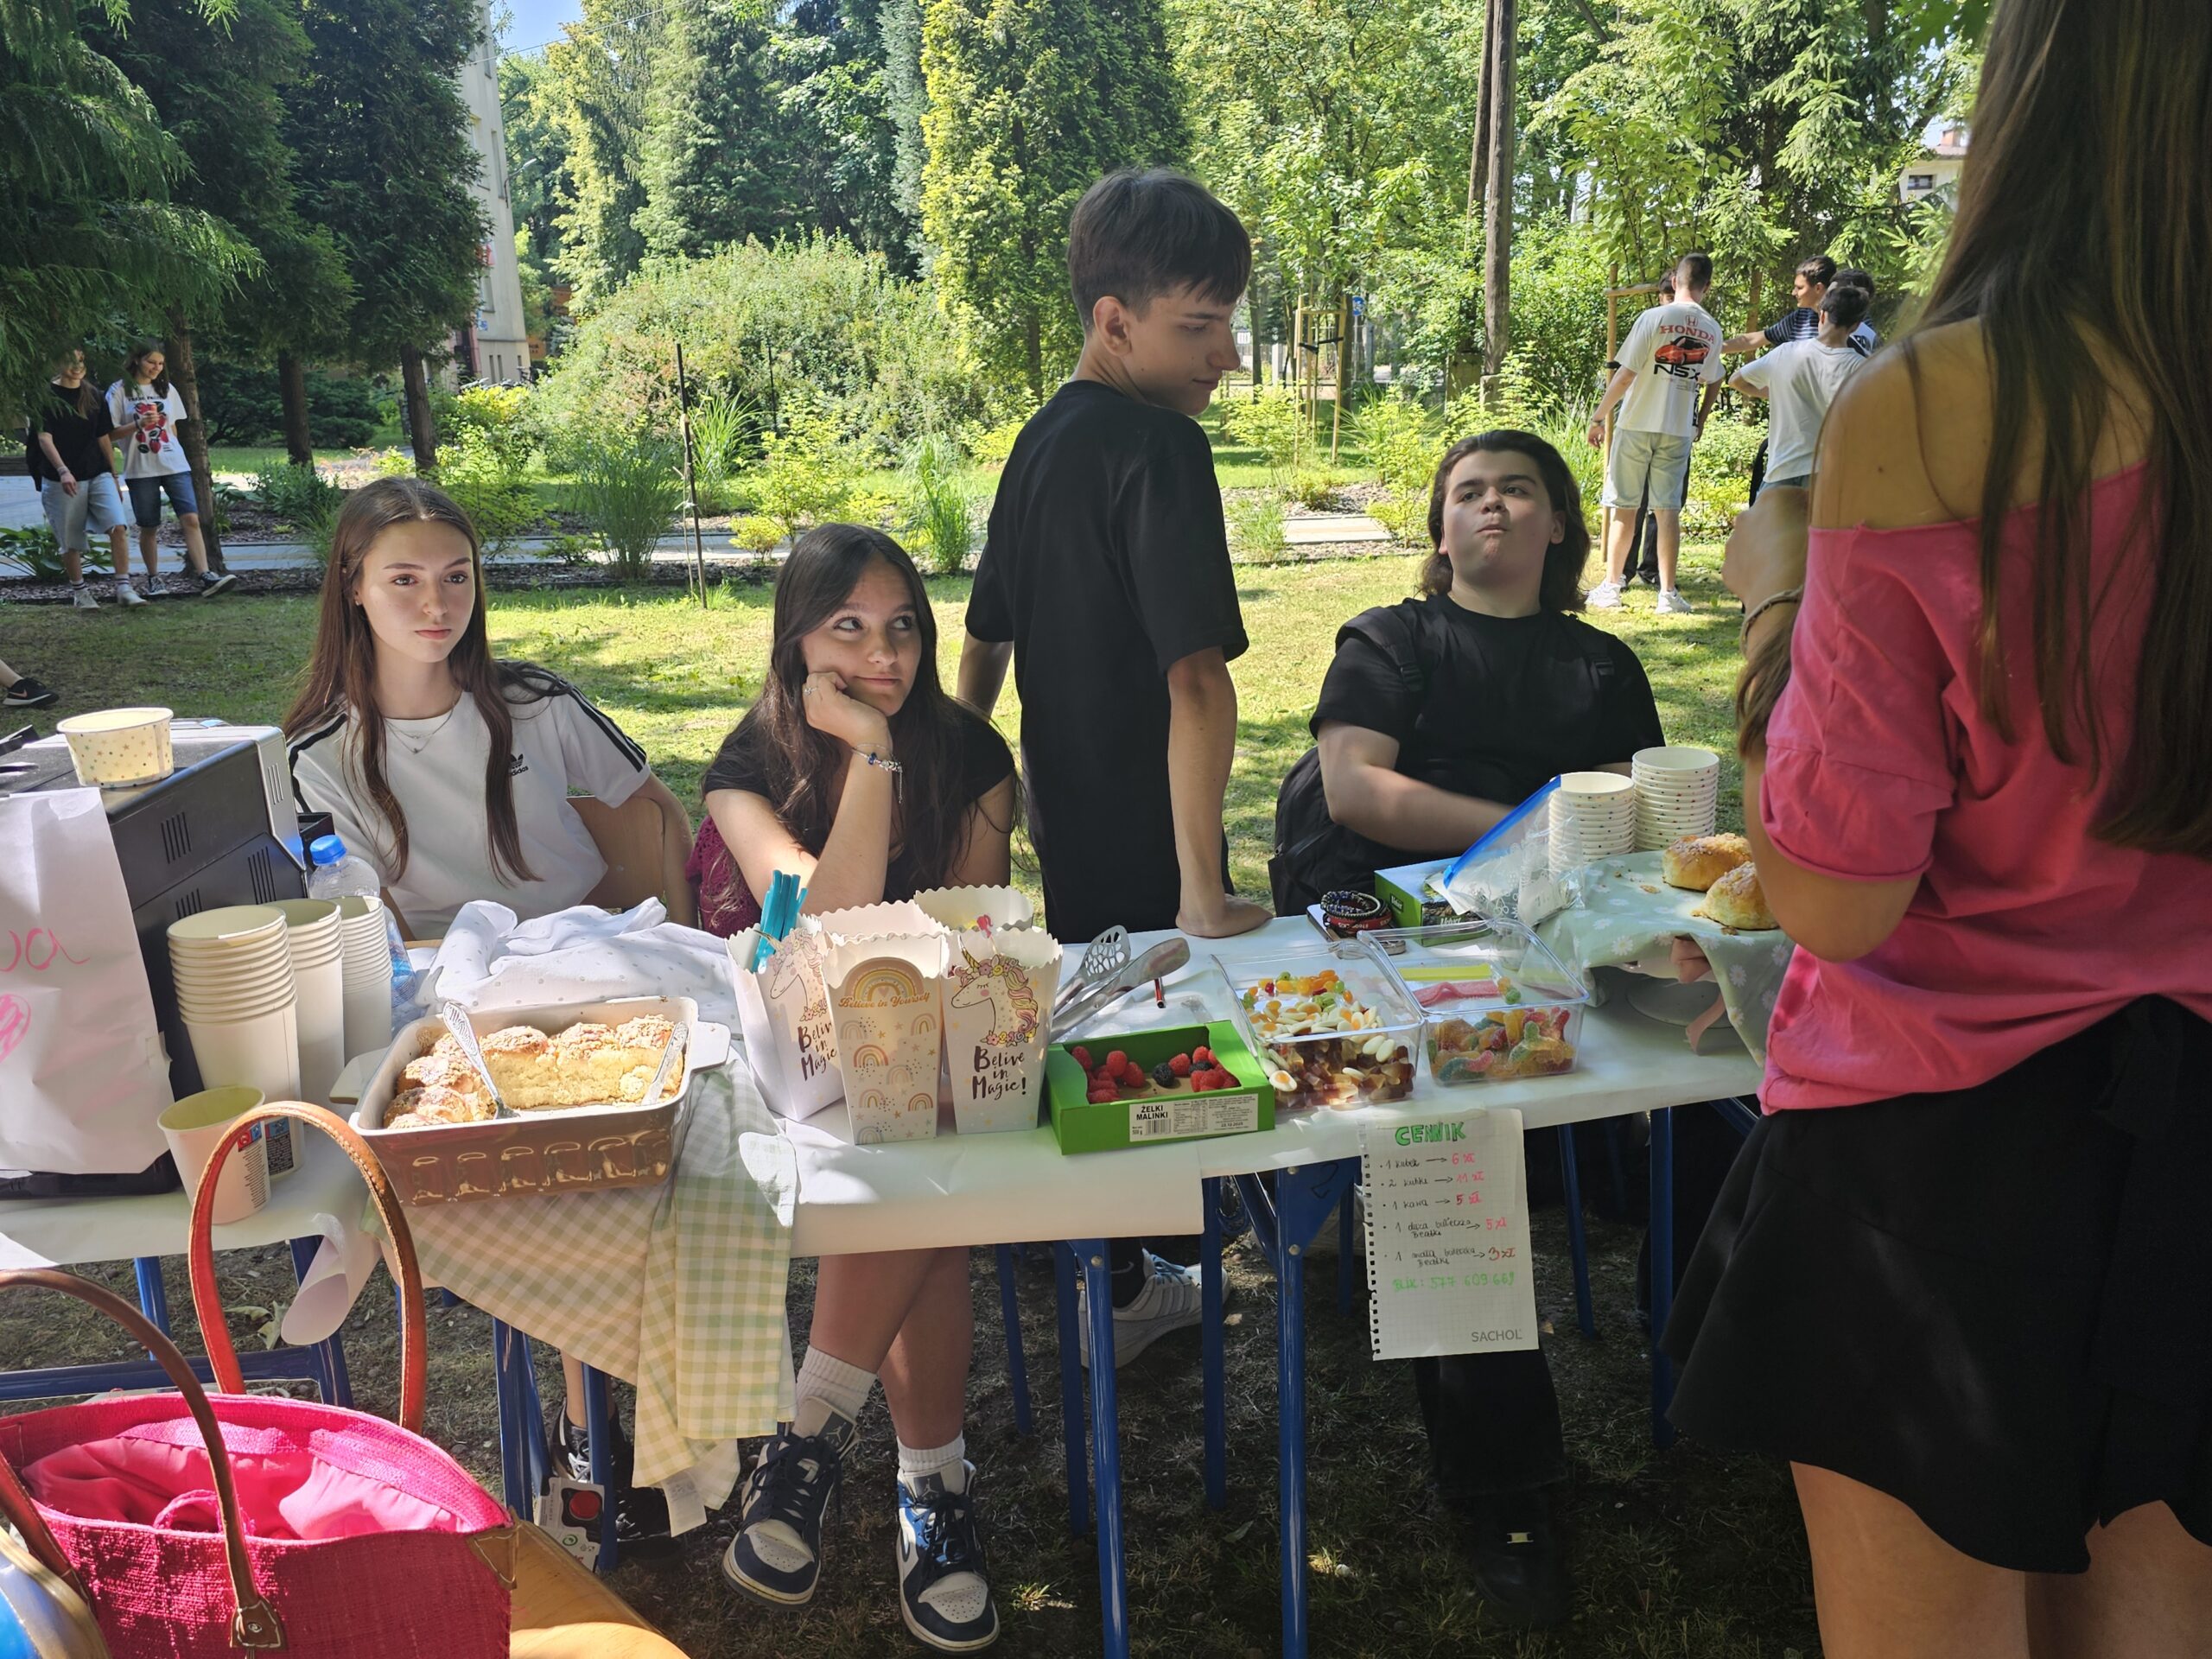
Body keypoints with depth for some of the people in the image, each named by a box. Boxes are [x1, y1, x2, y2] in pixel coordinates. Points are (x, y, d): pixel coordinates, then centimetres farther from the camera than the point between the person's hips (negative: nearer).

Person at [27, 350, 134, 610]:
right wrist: (62, 470, -27)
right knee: (70, 541, 5)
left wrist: (114, 476, 14)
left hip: (99, 475, 3)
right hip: (61, 480, -3)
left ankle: (124, 586, -14)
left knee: (117, 527, -15)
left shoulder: (93, 397, 10)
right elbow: (44, 438, -13)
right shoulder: (46, 396, -4)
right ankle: (78, 590, 20)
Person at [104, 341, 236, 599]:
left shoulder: (167, 390, 13)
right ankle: (153, 579, 19)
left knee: (191, 519, -12)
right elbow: (110, 433, -2)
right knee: (148, 527, 5)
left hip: (174, 466, 2)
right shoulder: (119, 391, 1)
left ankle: (206, 577, -21)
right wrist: (138, 425, -18)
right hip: (140, 470, -2)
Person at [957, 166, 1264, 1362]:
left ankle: (1122, 1280, 41)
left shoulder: (1042, 439, 6)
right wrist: (1204, 887, -27)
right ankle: (1115, 1301, 24)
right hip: (1143, 839, -8)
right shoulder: (1159, 447, -21)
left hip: (1065, 824, 9)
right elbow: (1197, 676, -28)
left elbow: (984, 639, 13)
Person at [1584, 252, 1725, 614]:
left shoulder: (1655, 317, -9)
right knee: (1668, 509, 5)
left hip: (1637, 425, -3)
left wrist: (1599, 417, -4)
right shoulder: (1712, 331, 5)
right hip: (1679, 429, 3)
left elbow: (1626, 375, -11)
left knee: (1623, 507, 4)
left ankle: (1610, 587, 7)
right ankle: (1668, 593, 3)